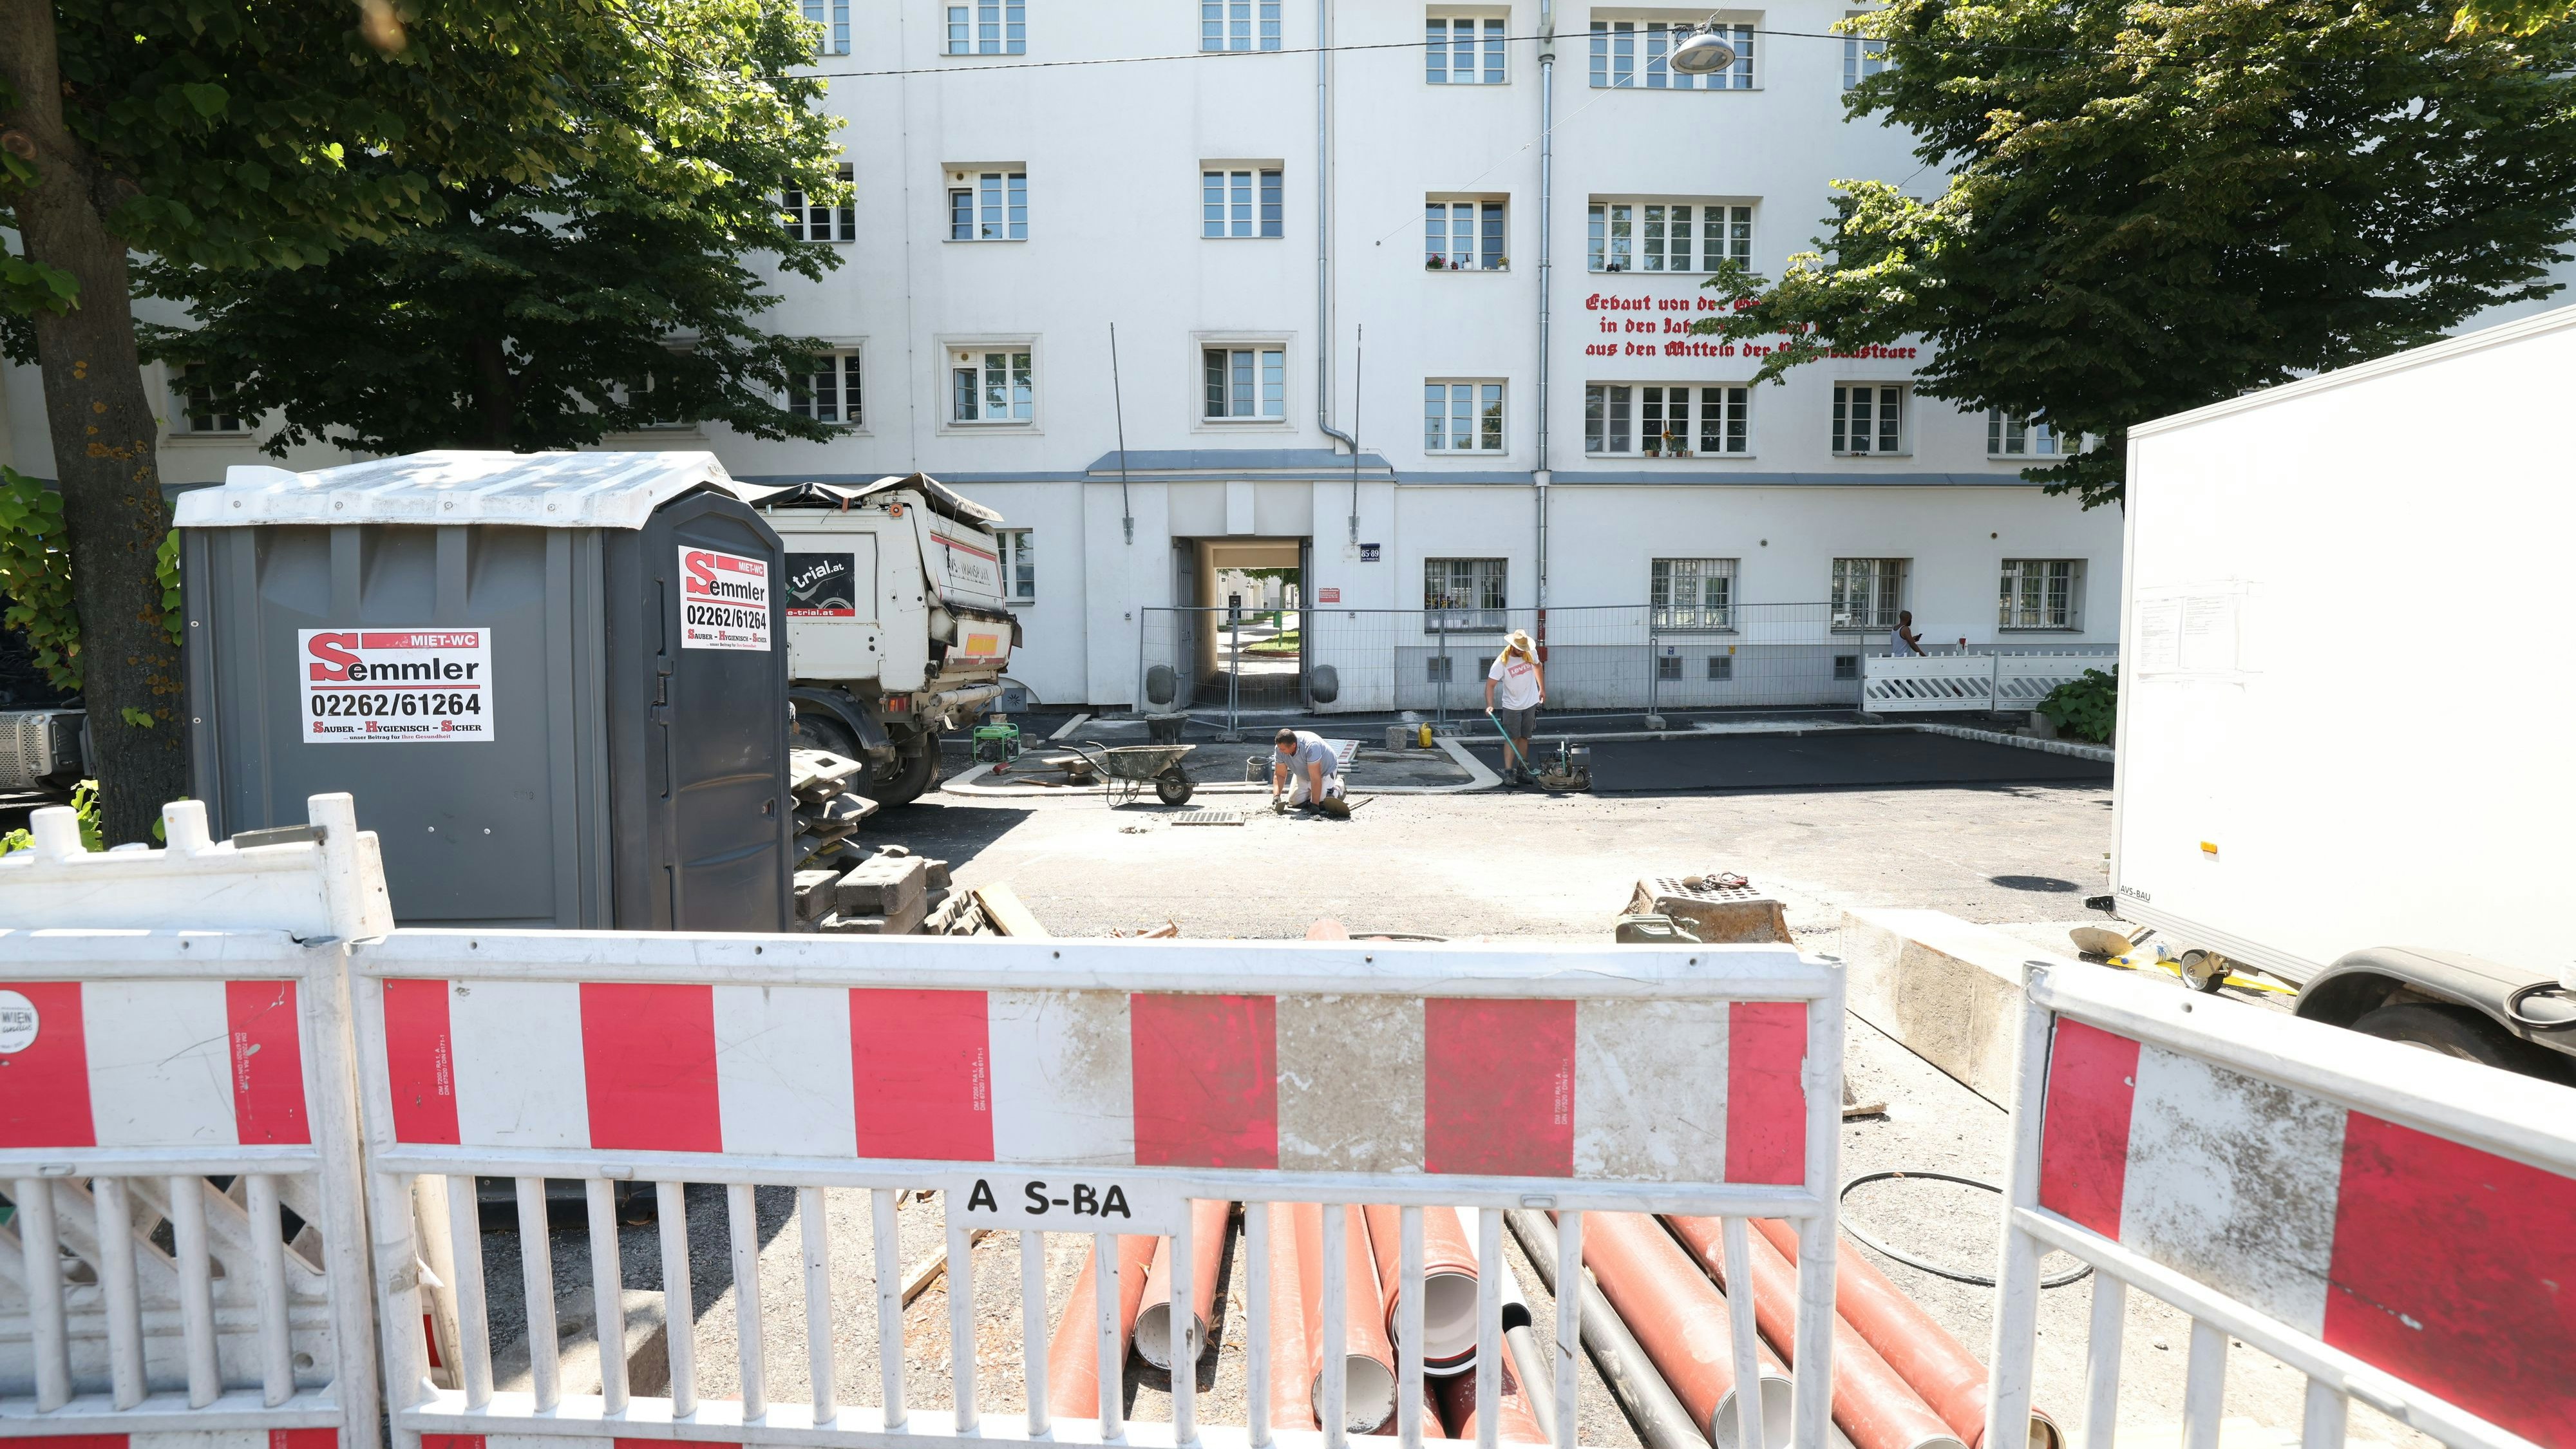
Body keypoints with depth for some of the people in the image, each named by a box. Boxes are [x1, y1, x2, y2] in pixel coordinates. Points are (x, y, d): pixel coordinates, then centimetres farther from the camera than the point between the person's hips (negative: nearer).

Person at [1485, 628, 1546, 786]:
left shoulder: (1531, 652, -5)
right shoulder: (1502, 661, -19)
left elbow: (1538, 667, 17)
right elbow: (1490, 684, -20)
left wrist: (1542, 689, 20)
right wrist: (1490, 705, -33)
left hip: (1531, 704, 4)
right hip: (1512, 706, -4)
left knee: (1524, 737, 10)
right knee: (1512, 738, -6)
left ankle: (1522, 771, 17)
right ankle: (1508, 773, -6)